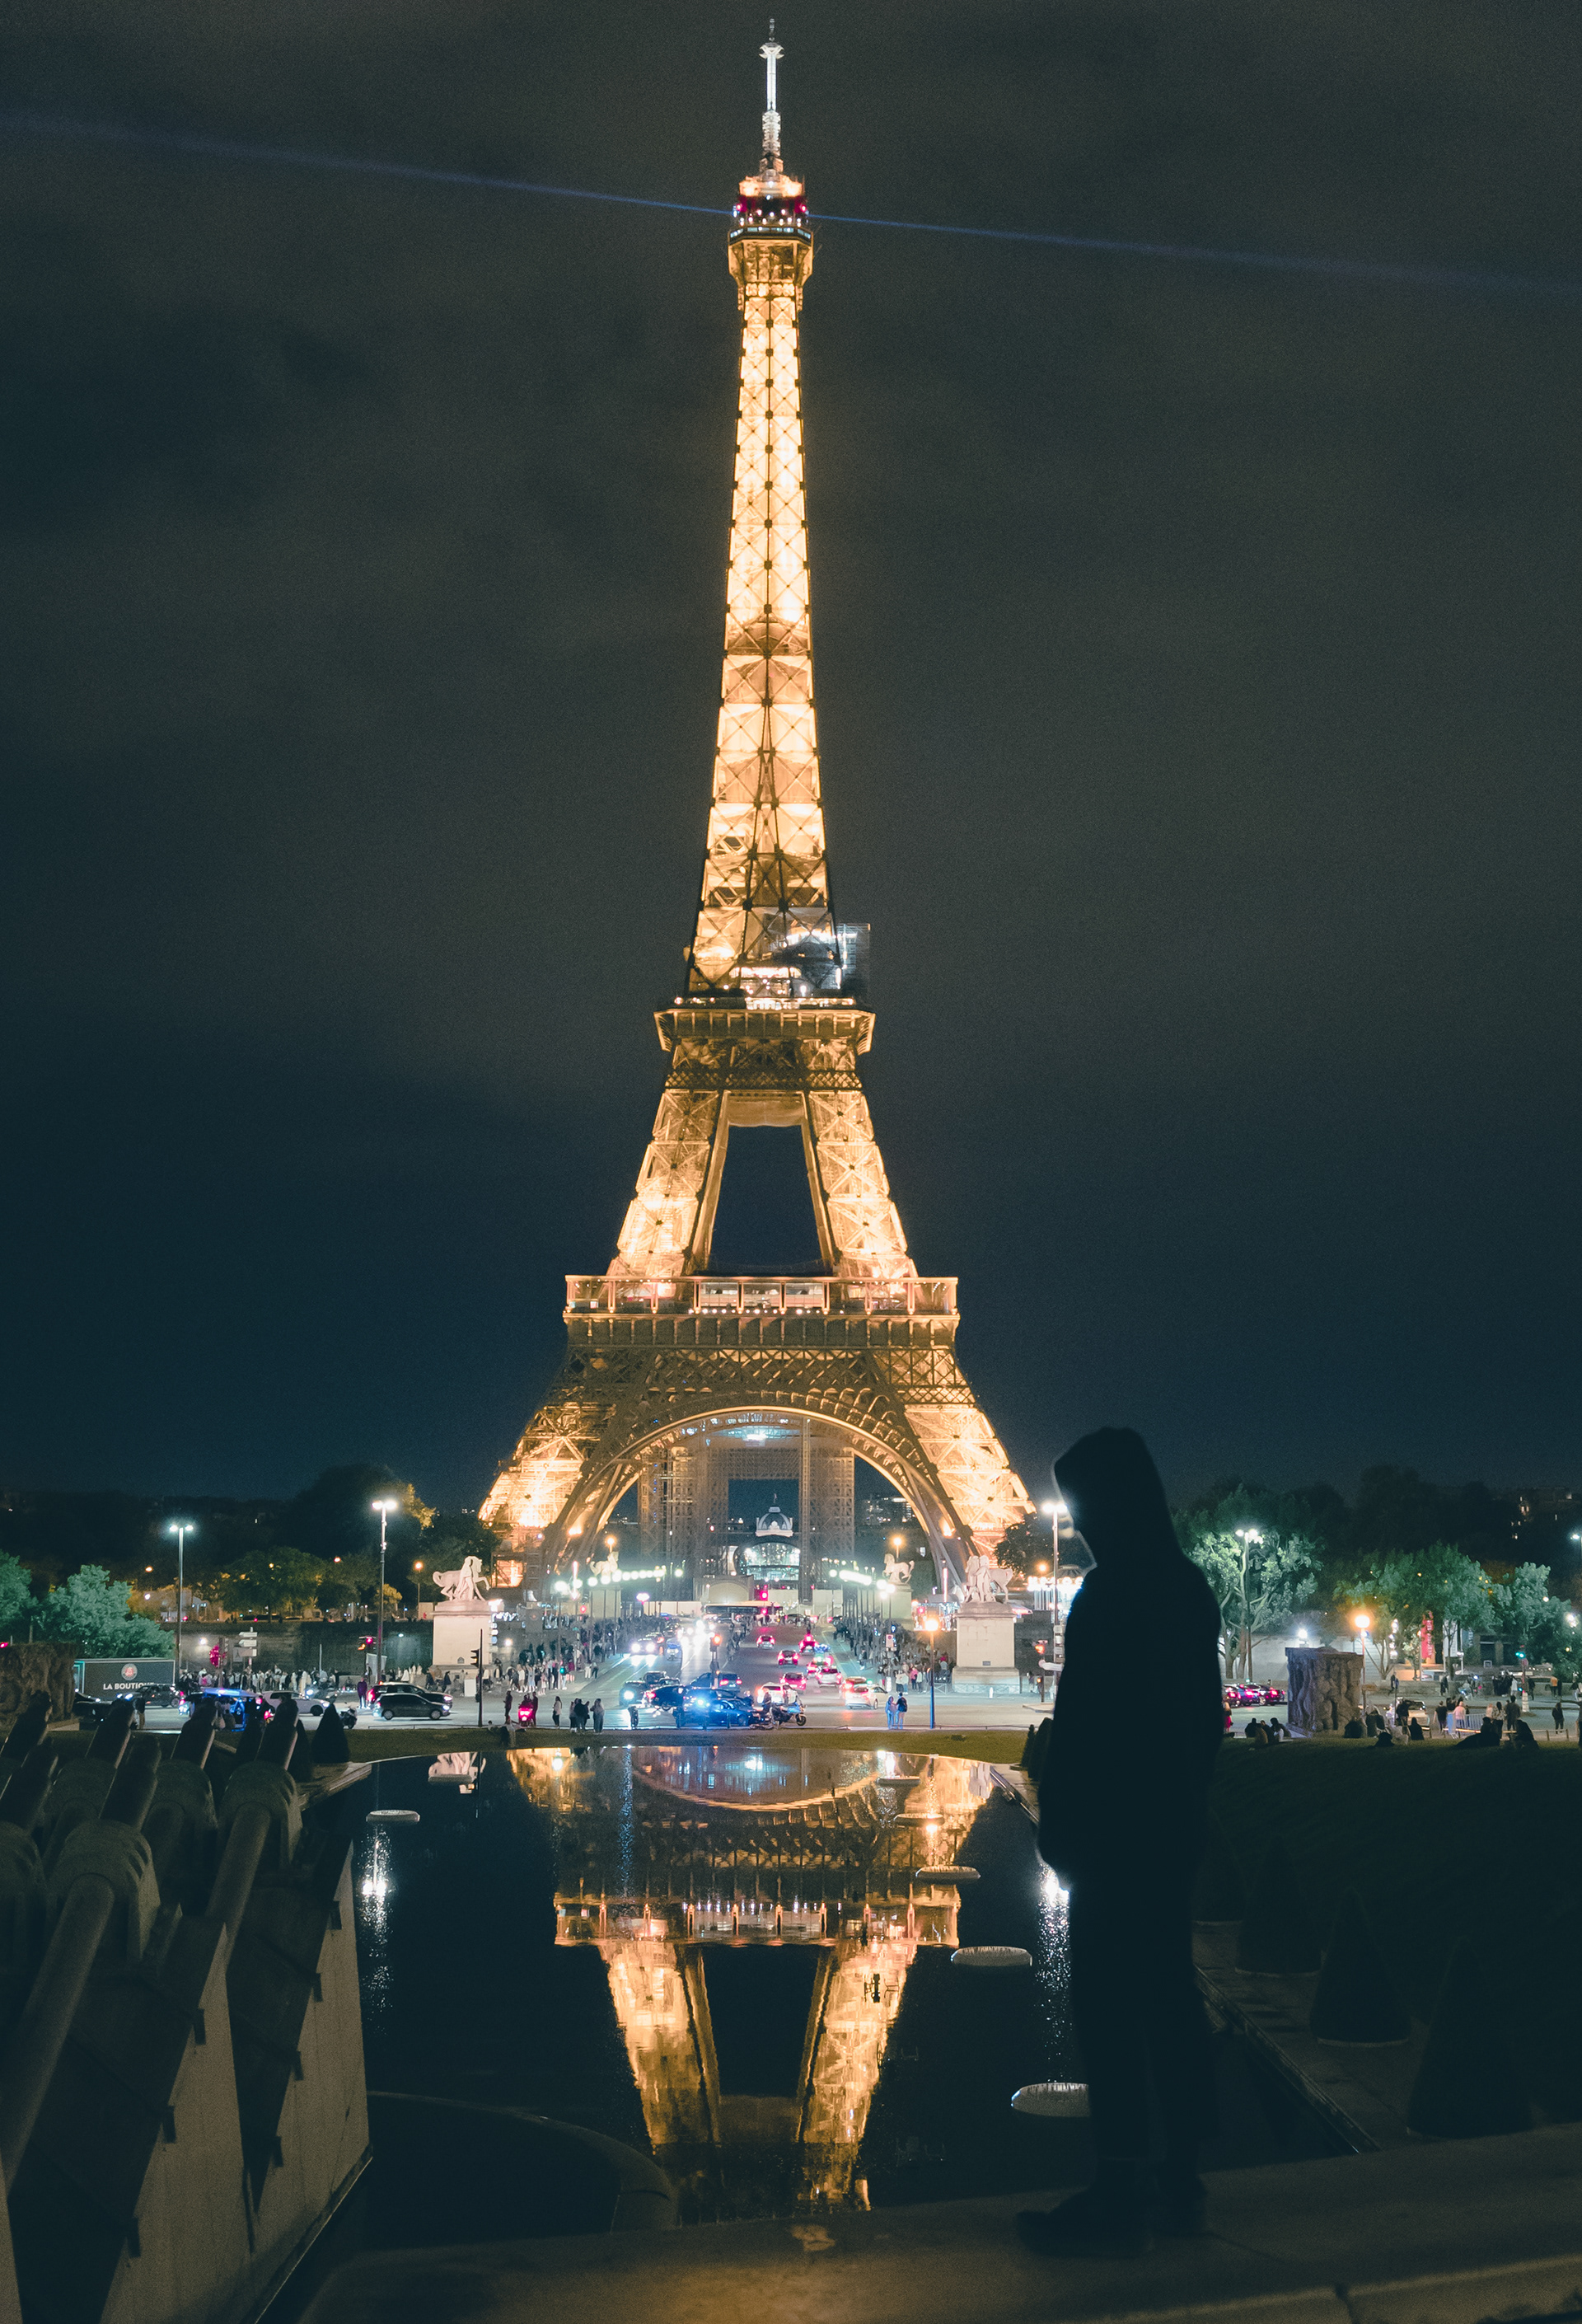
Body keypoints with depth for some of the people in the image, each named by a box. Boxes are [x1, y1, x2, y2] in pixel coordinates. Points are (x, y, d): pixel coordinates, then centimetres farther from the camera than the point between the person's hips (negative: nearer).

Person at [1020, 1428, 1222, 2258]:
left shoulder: (1110, 1595, -16)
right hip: (1175, 1829, 9)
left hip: (1116, 1834, -9)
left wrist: (1057, 1821, -10)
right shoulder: (1188, 1586, 12)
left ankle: (1117, 2197, -3)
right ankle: (1181, 2181, 20)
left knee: (1108, 2010, -5)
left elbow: (1082, 1721, -18)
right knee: (1169, 1996, 13)